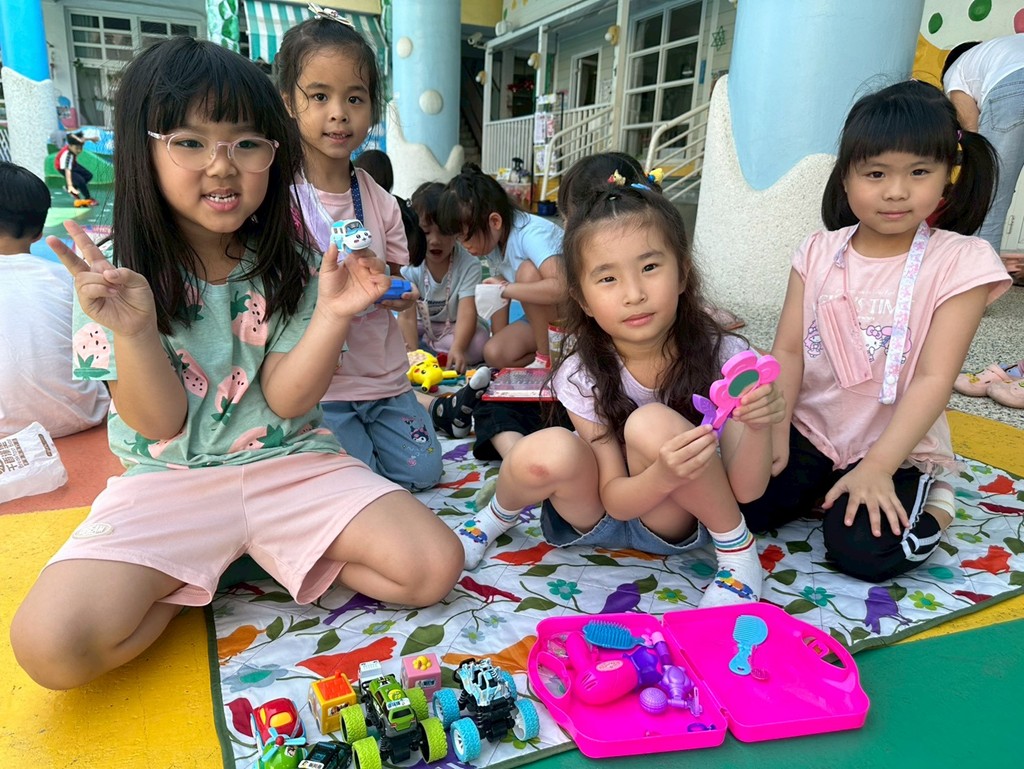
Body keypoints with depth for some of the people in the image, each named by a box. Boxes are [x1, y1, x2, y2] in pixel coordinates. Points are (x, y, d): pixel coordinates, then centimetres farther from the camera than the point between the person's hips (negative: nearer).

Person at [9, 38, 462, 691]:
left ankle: (273, 557, 7)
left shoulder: (293, 264, -2)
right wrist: (134, 330, -27)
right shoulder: (113, 271, -5)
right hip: (170, 483, -1)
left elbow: (286, 399, -8)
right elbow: (161, 423, -9)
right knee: (51, 645, -24)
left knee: (436, 567, -15)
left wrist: (332, 316, -24)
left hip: (289, 464, 2)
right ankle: (189, 580, 6)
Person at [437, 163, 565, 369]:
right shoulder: (495, 242, 0)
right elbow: (501, 294, 3)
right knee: (493, 354, -15)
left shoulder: (532, 234, -26)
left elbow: (559, 288, -42)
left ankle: (548, 357, -17)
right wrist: (498, 339, -3)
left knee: (528, 272, -30)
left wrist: (504, 288, -32)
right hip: (542, 319, 7)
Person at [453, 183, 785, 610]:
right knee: (548, 452, -33)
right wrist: (663, 475, -39)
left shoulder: (723, 356, -19)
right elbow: (616, 500, -17)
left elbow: (746, 489, -17)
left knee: (650, 423, -32)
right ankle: (497, 516, 2)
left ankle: (737, 548, -9)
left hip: (678, 524, 0)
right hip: (598, 516, 1)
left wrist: (757, 429, -39)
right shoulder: (581, 377, -19)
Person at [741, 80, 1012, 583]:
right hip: (809, 430, 3)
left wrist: (876, 468, -20)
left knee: (862, 552, -19)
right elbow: (789, 349, -4)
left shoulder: (959, 262, -11)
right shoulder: (819, 253, -1)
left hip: (896, 448, -2)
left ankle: (927, 497, 11)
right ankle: (823, 489, 12)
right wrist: (775, 432, -14)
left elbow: (934, 378, -15)